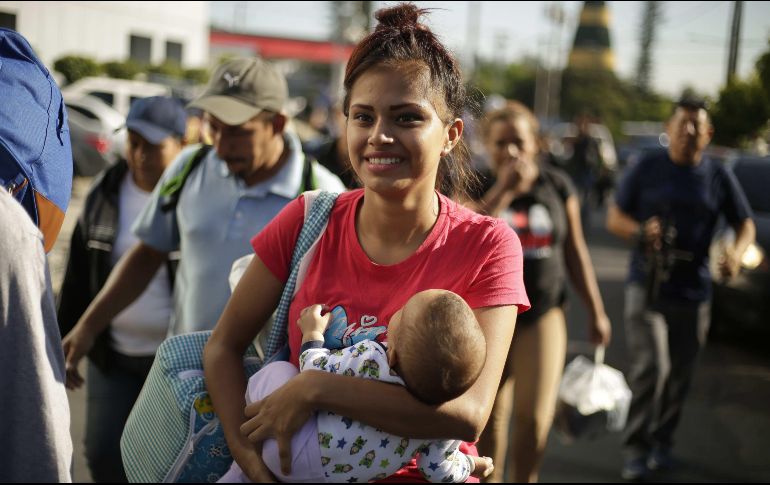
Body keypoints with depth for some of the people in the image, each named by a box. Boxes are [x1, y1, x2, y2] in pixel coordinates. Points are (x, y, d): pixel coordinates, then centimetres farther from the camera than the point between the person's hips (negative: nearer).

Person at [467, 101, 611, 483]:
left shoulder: (557, 186, 1)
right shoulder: (479, 186, -4)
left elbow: (575, 251, 7)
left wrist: (596, 312, 7)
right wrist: (504, 190, -23)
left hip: (542, 315, 1)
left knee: (534, 419, -2)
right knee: (490, 419, 5)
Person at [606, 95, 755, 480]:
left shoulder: (718, 177, 4)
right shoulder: (647, 169, 0)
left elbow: (745, 224, 12)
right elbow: (614, 218, 4)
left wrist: (737, 251, -11)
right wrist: (640, 230, -19)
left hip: (692, 293, 3)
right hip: (646, 287, -2)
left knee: (679, 376, 11)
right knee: (650, 367, -14)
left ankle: (662, 442, 30)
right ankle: (636, 448, -2)